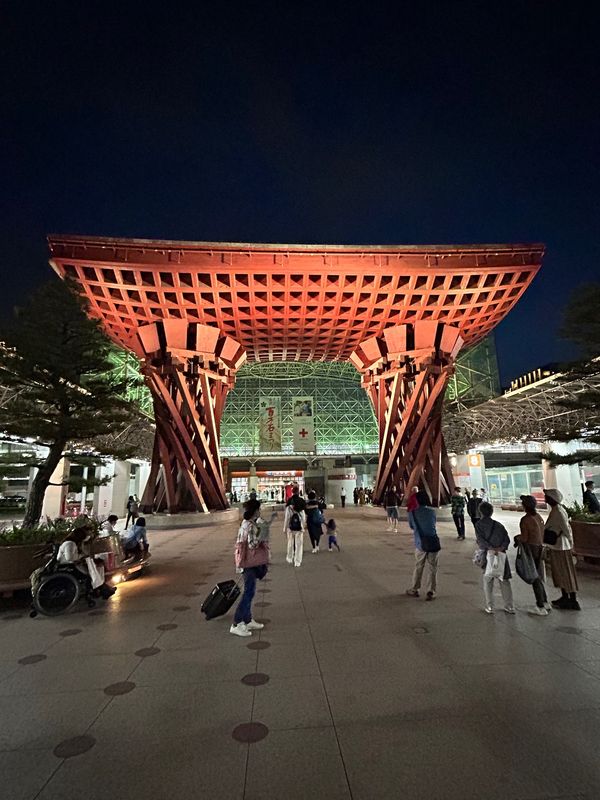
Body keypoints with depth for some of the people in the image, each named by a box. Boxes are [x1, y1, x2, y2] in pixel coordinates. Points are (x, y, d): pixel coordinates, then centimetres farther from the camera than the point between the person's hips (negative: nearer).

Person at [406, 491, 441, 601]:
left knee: (418, 568, 14)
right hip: (434, 543, 1)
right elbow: (433, 524, 16)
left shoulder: (414, 513, -2)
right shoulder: (432, 511, 3)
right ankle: (431, 592, 11)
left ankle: (414, 590, 25)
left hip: (421, 544, -1)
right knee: (433, 569, 9)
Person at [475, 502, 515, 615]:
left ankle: (489, 607, 12)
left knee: (488, 582, 9)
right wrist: (502, 547, -11)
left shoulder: (478, 525, -1)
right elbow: (507, 539, -1)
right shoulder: (498, 524, 10)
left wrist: (491, 548, -17)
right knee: (505, 581, 13)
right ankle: (510, 606, 19)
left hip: (488, 554, -3)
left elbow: (480, 540, -14)